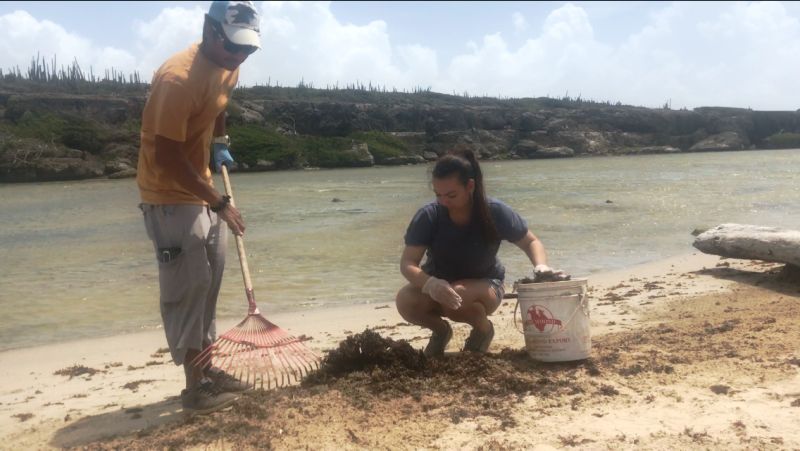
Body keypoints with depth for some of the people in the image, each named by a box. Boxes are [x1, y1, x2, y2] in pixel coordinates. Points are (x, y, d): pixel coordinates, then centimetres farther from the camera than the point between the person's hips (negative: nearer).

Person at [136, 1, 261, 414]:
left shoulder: (228, 69, 0)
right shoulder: (178, 78, -26)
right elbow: (167, 158, -26)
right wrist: (219, 203, -24)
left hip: (203, 191, 9)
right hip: (170, 196, -9)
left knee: (209, 282, 12)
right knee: (188, 285, -7)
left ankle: (207, 368, 25)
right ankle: (194, 387, 4)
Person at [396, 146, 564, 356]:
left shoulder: (495, 212, -22)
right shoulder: (428, 216, -22)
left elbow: (531, 242, -8)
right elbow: (407, 263, -26)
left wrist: (541, 266, -31)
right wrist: (432, 285, -47)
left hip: (485, 286, -1)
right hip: (438, 284, 1)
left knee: (460, 295, -37)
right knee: (405, 300, -30)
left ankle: (483, 329, 1)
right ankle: (441, 330, 6)